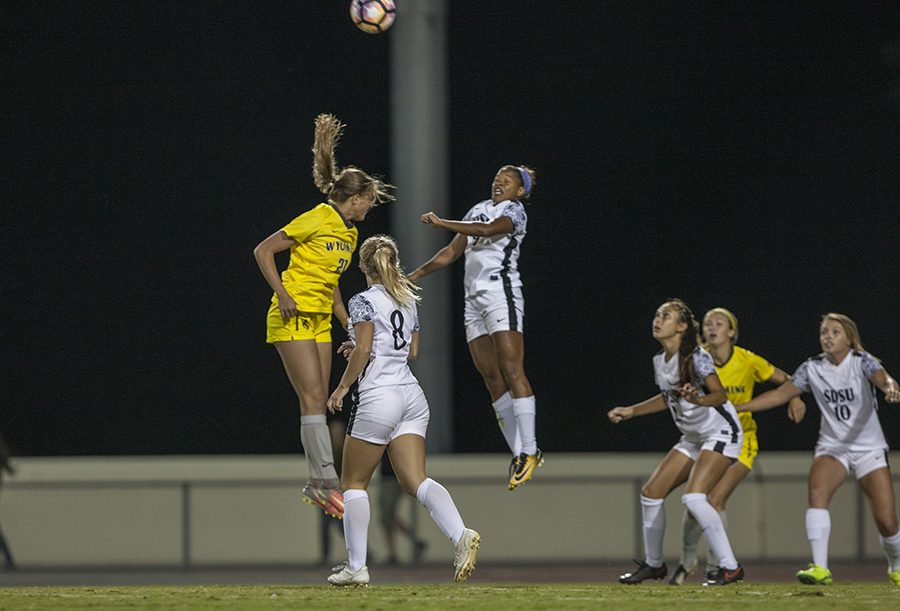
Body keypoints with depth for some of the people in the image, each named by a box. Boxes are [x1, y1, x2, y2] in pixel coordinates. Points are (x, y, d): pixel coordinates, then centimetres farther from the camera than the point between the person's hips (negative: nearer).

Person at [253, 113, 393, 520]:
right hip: (293, 318, -8)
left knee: (317, 402, 5)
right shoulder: (317, 220, -12)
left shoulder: (349, 233, 14)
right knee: (314, 399, -14)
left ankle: (316, 485, 7)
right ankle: (328, 479, -19)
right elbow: (263, 251, -11)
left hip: (320, 320, 9)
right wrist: (283, 294, -20)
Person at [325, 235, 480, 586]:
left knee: (354, 482, 6)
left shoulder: (364, 301, -6)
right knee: (415, 481, -3)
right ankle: (460, 535, -28)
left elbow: (363, 350, -14)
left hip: (378, 397, -6)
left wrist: (342, 387, -4)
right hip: (412, 395, 6)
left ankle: (356, 567, 4)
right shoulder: (408, 301, 16)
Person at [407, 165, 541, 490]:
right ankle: (518, 454, 1)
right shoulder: (479, 208, 22)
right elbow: (453, 250, 28)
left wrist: (442, 223, -25)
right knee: (492, 377, 2)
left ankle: (530, 451, -18)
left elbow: (490, 229, -22)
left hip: (501, 292, -8)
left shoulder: (514, 211, 0)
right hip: (474, 298, 8)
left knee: (511, 369, -15)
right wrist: (417, 274, 24)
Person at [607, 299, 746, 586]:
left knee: (693, 497, -26)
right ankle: (653, 564, 25)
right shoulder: (659, 361, 5)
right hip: (693, 438, 9)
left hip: (721, 432, -9)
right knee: (651, 493, 6)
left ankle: (730, 567, -19)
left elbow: (720, 395, -23)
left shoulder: (696, 357, -19)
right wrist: (631, 411, 19)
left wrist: (698, 399, -42)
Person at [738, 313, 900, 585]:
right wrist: (735, 408, 0)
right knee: (817, 491, -29)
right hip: (832, 446, 2)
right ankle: (820, 568, -34)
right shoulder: (813, 368, -1)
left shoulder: (861, 362, -11)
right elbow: (781, 394, 5)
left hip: (869, 449, -2)